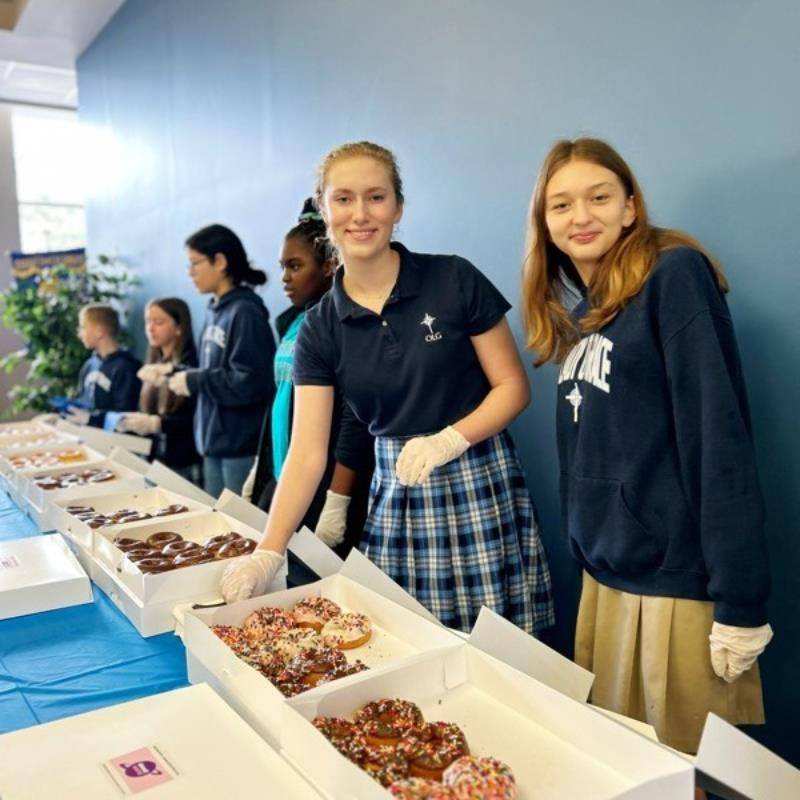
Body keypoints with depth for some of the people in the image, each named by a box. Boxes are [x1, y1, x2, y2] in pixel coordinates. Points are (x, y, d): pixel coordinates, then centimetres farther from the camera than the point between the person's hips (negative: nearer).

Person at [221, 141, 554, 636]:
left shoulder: (455, 280, -5)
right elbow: (307, 453, -3)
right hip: (394, 499, 3)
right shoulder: (320, 330, 2)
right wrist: (268, 553, -12)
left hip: (480, 490, -2)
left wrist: (449, 439, -19)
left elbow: (514, 386, -2)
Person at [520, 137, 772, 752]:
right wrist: (591, 559, 15)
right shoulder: (582, 309, 11)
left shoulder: (673, 275, -11)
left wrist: (740, 600, -19)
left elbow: (720, 435, -17)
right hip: (605, 573, 7)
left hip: (680, 579, -7)